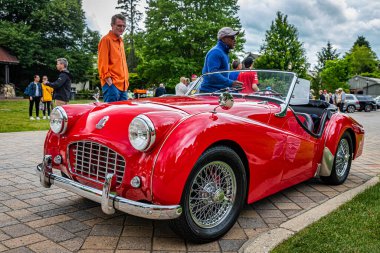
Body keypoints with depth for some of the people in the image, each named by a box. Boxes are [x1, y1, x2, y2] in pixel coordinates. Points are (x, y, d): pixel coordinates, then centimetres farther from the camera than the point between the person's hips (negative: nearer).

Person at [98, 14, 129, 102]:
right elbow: (102, 62, -11)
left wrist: (126, 80, 18)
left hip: (123, 85, 8)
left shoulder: (120, 41, 20)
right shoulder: (106, 39, -4)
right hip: (112, 84, -8)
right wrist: (108, 79, -18)